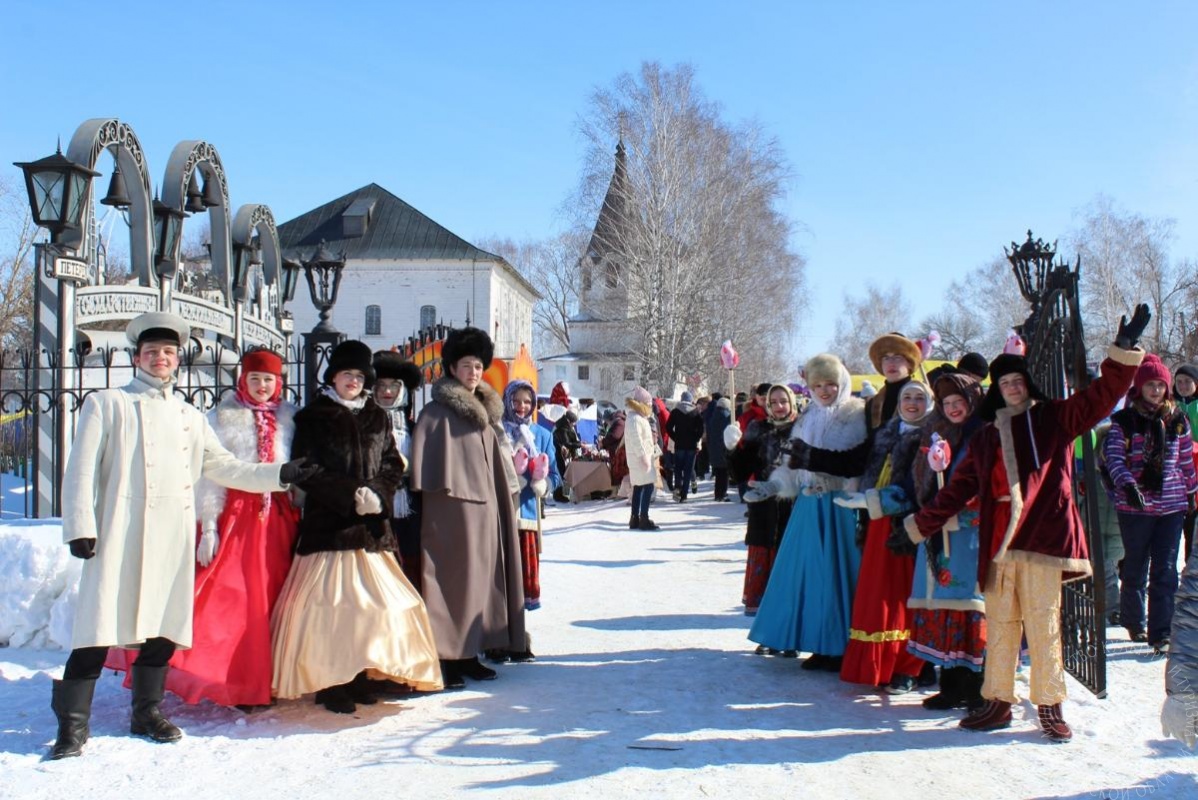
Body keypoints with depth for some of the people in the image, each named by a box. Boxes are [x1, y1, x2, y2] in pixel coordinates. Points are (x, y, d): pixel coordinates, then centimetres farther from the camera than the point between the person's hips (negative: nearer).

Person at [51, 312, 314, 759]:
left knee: (164, 623, 8)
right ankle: (73, 723, 1)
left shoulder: (189, 417, 22)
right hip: (120, 533, -5)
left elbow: (222, 466, 23)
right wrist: (80, 526, -10)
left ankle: (147, 711, 22)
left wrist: (278, 475, 14)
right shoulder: (107, 404, 7)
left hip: (174, 535, 5)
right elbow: (81, 470, 0)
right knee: (101, 623, -8)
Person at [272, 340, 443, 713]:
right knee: (331, 602, -8)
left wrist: (377, 494, -7)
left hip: (372, 525, 4)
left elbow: (394, 465, 13)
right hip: (328, 524, -4)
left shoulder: (377, 417, 15)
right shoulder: (313, 417, 3)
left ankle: (359, 677, 12)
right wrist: (350, 495, -13)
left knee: (370, 597, 2)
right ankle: (330, 683, -1)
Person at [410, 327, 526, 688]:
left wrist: (506, 492, 14)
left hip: (485, 505, 7)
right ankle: (447, 658, 1)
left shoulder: (488, 410, 15)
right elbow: (426, 463, -9)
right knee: (454, 579, -6)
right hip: (451, 507, -7)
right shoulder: (436, 412, -5)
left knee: (481, 578, 9)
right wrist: (440, 491, -15)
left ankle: (469, 653, 18)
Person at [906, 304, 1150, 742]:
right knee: (999, 627, 7)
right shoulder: (985, 437, 16)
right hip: (997, 543, 4)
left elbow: (1101, 396, -4)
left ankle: (1050, 706, 8)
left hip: (1042, 539, -3)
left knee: (1043, 624, -2)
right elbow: (958, 490, 19)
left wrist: (1124, 350, -16)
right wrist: (918, 526, 18)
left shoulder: (1054, 420, 8)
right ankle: (998, 702, 15)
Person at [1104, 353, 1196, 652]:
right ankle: (1134, 622, 30)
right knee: (1136, 568, 11)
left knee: (1165, 571, -2)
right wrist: (1127, 484, -27)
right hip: (1134, 506, -2)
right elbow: (1113, 457, -12)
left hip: (1172, 506, 2)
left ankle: (1159, 633, 2)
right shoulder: (1124, 421, -2)